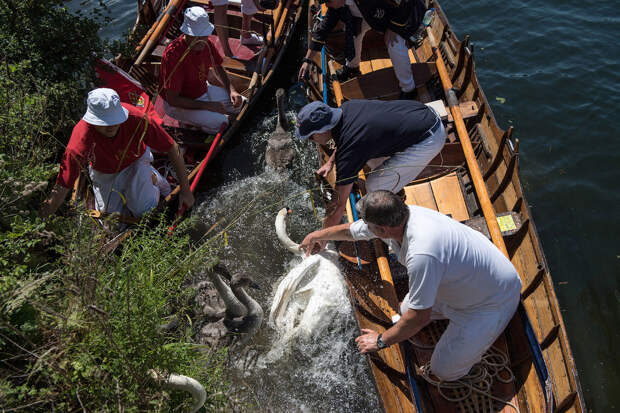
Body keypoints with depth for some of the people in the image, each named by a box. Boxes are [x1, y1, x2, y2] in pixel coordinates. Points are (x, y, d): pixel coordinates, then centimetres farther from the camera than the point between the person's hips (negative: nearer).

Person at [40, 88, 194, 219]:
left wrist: (185, 190, -22)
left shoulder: (136, 119, -38)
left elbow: (173, 148, -26)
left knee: (144, 211, -9)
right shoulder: (82, 136, -39)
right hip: (104, 172, 1)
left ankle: (151, 177, 20)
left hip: (135, 162, 0)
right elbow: (60, 190, -37)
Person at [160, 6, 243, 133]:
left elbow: (218, 67, 12)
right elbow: (172, 100, -29)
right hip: (178, 104, -8)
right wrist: (207, 106, -29)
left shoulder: (205, 44, -10)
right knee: (220, 122, -25)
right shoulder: (173, 55, -32)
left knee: (240, 102, 2)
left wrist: (231, 90, -6)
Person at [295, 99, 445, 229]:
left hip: (428, 141, -9)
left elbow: (339, 206, -14)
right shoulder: (347, 107, -1)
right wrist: (330, 162, 20)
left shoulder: (347, 153, -22)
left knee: (374, 186, -4)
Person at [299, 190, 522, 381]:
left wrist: (381, 341, -15)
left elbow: (420, 317, -30)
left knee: (445, 370, -3)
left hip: (495, 297, -8)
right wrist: (318, 235, 21)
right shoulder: (400, 215, -15)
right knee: (406, 309, 13)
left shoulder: (422, 255, -42)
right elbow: (350, 230, 5)